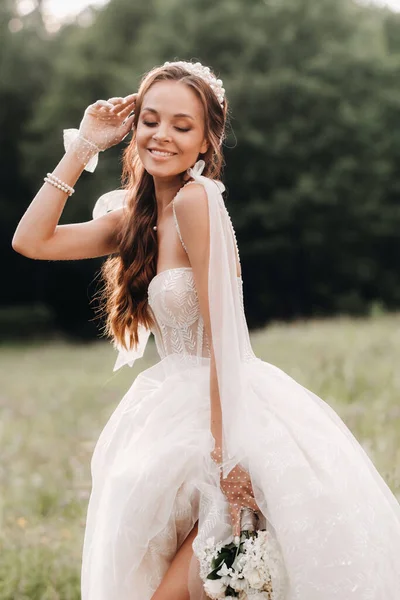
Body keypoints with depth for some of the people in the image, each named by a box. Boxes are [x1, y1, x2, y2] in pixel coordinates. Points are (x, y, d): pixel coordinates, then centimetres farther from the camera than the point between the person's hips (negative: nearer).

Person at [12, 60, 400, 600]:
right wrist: (84, 146, 5)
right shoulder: (134, 217, 9)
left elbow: (222, 336, -18)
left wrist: (224, 454, -21)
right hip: (175, 416, 8)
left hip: (230, 411, -8)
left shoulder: (197, 198, -15)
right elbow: (31, 240, 6)